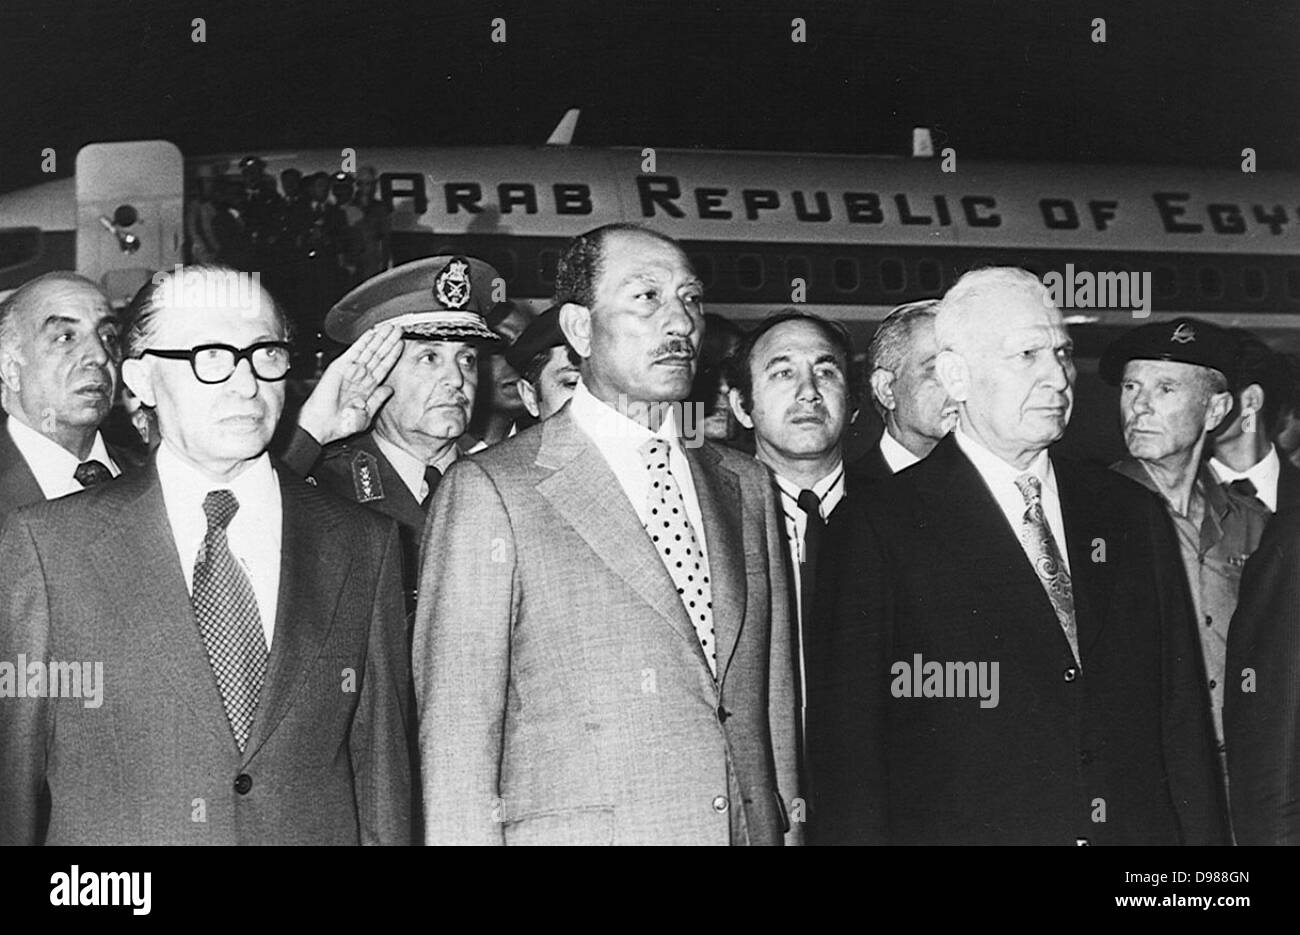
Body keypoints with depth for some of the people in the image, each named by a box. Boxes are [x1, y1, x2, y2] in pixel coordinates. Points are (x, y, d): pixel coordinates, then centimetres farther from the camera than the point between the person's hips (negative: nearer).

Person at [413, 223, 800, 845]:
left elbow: (773, 708, 12)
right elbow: (457, 738, -8)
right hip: (579, 832, -4)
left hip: (750, 827, 5)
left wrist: (789, 827, 6)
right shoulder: (490, 491, -6)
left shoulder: (745, 486, 11)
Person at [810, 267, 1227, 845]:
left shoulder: (1134, 516, 9)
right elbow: (846, 746, -7)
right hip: (959, 828, -4)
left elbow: (1183, 721, 9)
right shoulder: (879, 527, -6)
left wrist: (1205, 837, 1)